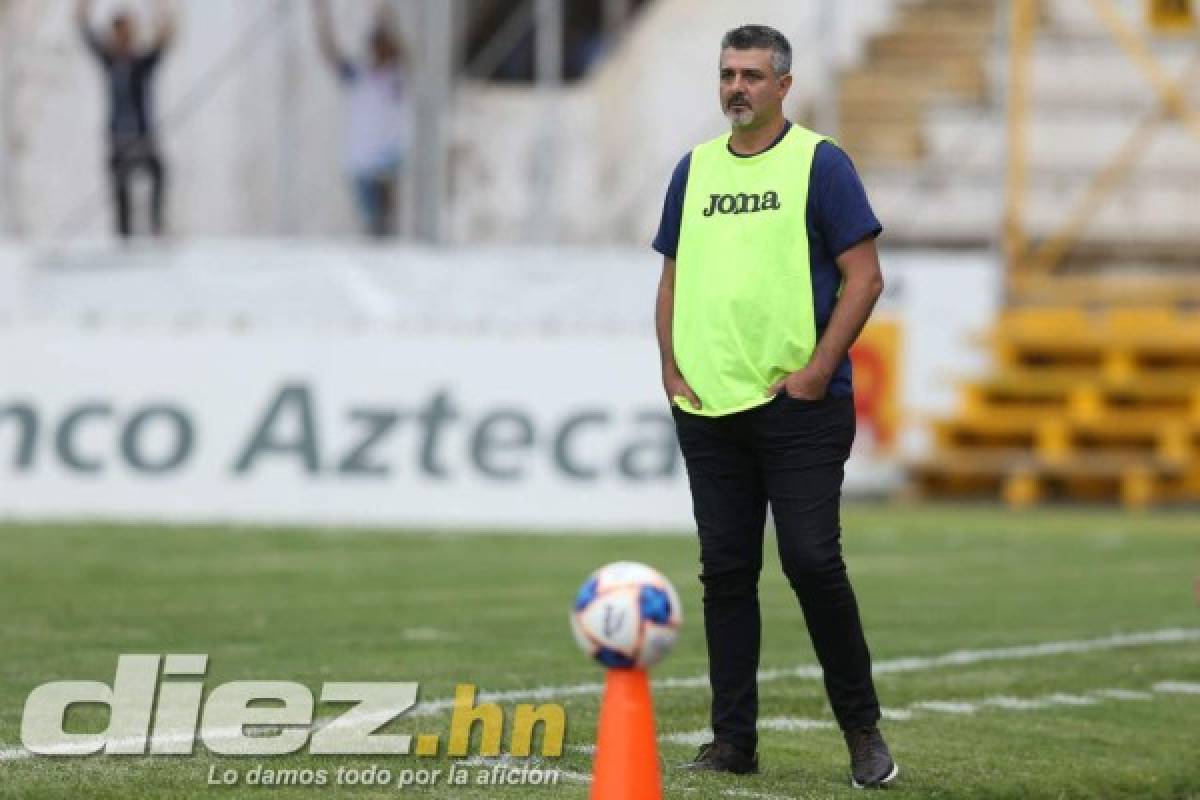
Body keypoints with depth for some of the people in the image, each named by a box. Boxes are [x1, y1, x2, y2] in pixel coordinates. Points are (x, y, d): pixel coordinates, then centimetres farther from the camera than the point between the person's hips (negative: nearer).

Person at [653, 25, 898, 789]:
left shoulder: (819, 163, -3)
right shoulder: (695, 168, 12)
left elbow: (864, 276, -6)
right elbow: (673, 277, 19)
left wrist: (817, 370, -13)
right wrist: (671, 365, 5)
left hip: (798, 405, -5)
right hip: (708, 409, 5)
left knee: (813, 562, -8)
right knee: (726, 573, 6)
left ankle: (863, 730, 5)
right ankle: (734, 738, 12)